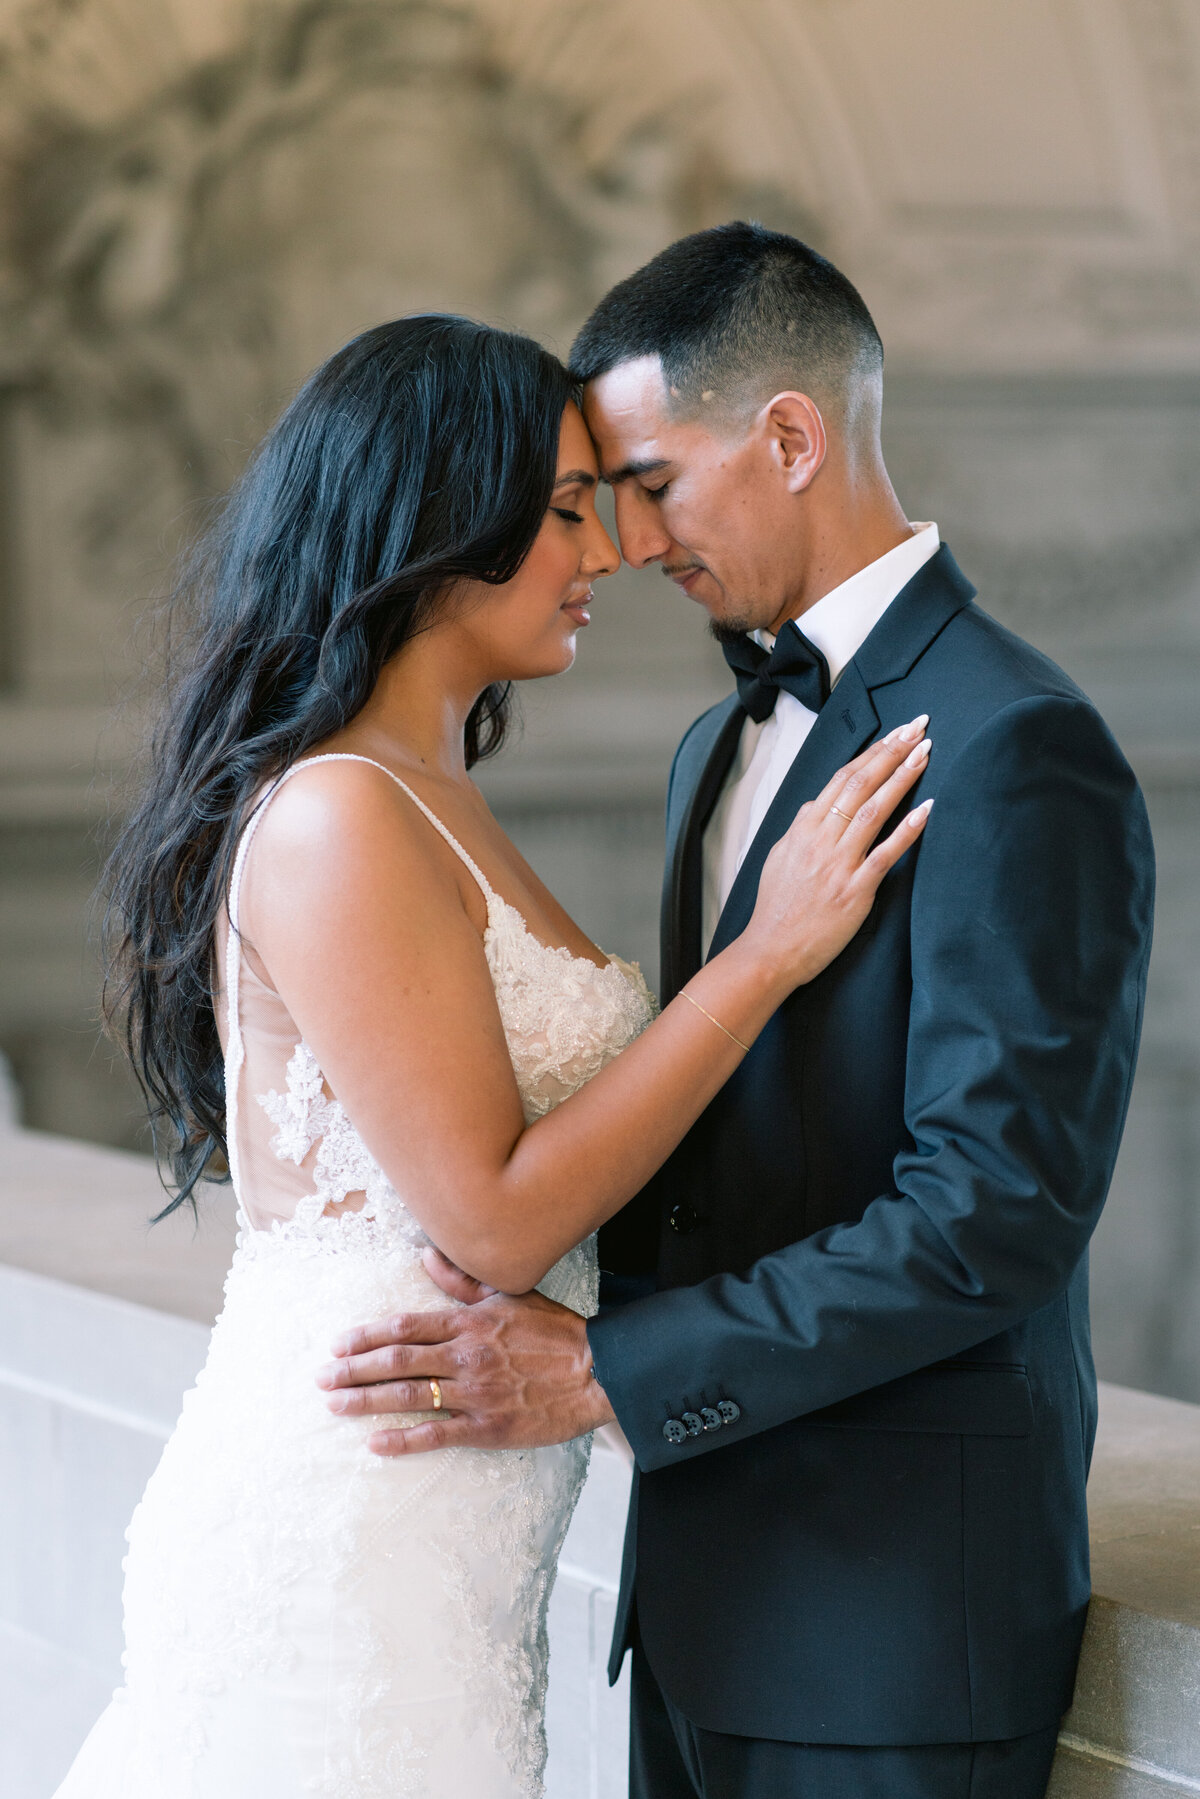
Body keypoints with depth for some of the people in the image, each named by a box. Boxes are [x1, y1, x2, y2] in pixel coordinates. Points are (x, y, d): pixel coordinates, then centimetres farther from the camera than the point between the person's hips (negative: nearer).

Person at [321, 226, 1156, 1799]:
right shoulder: (722, 751, 14)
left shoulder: (1015, 752, -16)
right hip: (710, 1584, 8)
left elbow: (995, 1214, -23)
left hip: (895, 1614, -8)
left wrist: (605, 1370, -21)